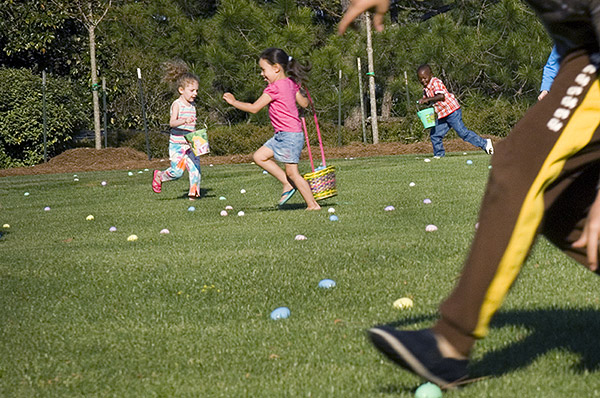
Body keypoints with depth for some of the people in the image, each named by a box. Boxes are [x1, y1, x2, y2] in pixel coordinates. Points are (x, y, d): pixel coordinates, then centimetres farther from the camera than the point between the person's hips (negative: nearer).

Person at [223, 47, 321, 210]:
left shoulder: (274, 88, -17)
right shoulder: (290, 83, 8)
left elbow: (254, 108, -14)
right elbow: (304, 103, 16)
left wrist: (234, 102, -3)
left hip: (290, 135, -10)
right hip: (282, 135, 10)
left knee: (292, 172, -5)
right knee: (260, 156, 11)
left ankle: (312, 204, 1)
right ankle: (288, 184, 13)